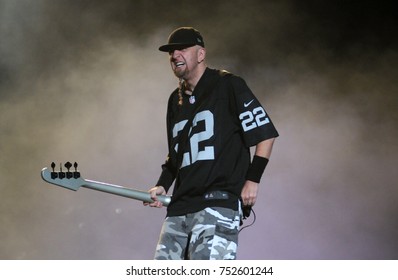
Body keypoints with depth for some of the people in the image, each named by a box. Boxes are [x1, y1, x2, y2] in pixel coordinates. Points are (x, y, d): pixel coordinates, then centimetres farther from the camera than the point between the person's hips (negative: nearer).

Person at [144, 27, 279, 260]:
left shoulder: (228, 85, -1)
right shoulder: (176, 100, 21)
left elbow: (266, 133, -3)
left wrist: (252, 179, -8)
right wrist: (162, 186, 15)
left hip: (220, 201, -8)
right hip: (180, 206, 8)